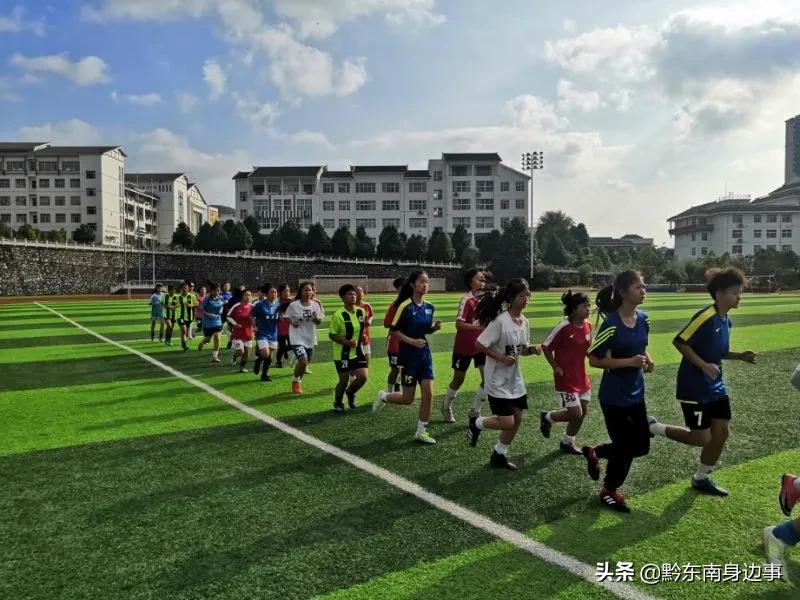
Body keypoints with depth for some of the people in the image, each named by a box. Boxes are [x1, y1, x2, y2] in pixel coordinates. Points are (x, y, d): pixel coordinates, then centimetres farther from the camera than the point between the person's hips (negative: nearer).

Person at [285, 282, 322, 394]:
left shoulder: (315, 305, 0)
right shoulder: (293, 305, -10)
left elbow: (319, 322, 5)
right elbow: (286, 318, 2)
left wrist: (316, 318, -17)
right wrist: (292, 322, -18)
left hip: (310, 338, 5)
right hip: (297, 337, -4)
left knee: (305, 362, 13)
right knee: (303, 361, -18)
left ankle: (299, 381, 39)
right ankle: (295, 382, 7)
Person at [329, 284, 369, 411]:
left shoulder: (361, 312, 0)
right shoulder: (338, 315, -16)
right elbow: (332, 335, -13)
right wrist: (347, 342, -23)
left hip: (358, 352, 5)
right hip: (342, 354, -5)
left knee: (363, 376, -6)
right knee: (344, 381, 4)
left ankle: (350, 393, 26)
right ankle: (337, 403, 31)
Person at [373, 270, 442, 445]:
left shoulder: (429, 307, 4)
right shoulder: (405, 306, -15)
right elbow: (394, 331, -13)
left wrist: (435, 327, -4)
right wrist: (412, 341, -24)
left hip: (424, 355, 6)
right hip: (408, 356, -5)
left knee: (428, 394, -1)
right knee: (408, 399, 3)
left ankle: (421, 431, 13)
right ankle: (383, 397, 33)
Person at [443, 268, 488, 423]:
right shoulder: (467, 300, -19)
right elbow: (458, 324, -27)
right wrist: (479, 327, -34)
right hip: (463, 347, -6)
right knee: (459, 379, 10)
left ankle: (475, 411, 13)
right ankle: (446, 407, 36)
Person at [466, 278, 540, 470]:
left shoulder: (524, 321, 3)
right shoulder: (501, 320, -21)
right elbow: (479, 344, -20)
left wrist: (531, 350, -7)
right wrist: (501, 357, -24)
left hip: (515, 380, 8)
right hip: (498, 381, -8)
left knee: (517, 419, 11)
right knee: (507, 422, -8)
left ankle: (499, 456, 28)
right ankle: (476, 423, 21)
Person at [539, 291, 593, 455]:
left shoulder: (588, 326, 0)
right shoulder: (563, 327, -20)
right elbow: (546, 347, -12)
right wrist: (555, 367, -12)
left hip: (581, 376, 7)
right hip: (565, 378, -7)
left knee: (582, 412, 11)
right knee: (576, 414, -5)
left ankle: (568, 442, 30)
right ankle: (547, 417, 22)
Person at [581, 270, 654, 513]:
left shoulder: (643, 319, 1)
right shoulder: (612, 324, -22)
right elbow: (594, 359, -18)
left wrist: (647, 359, -3)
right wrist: (629, 362, -24)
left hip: (636, 393, 7)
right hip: (614, 396, -7)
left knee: (641, 445, 13)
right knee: (625, 447, 4)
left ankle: (594, 452, 36)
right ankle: (609, 492, 29)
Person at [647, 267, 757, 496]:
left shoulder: (726, 321, 8)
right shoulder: (705, 317, -21)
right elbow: (679, 342, -21)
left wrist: (740, 356, 4)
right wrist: (703, 365, -25)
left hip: (716, 386, 9)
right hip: (694, 388, -9)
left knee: (722, 432, 10)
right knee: (701, 438, -3)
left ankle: (701, 478, 27)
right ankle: (654, 427, 16)